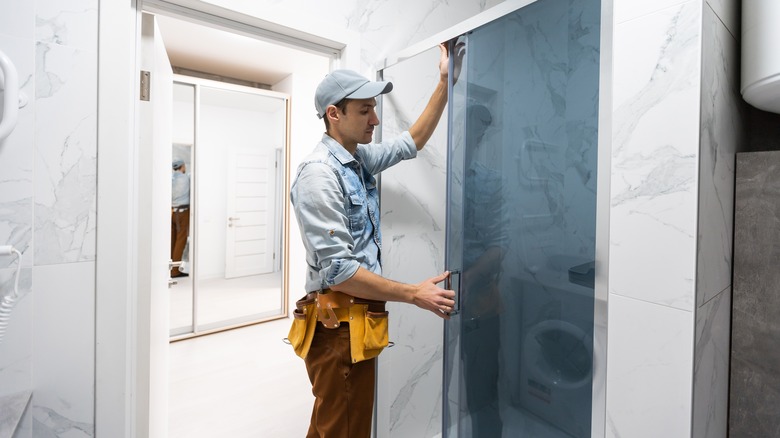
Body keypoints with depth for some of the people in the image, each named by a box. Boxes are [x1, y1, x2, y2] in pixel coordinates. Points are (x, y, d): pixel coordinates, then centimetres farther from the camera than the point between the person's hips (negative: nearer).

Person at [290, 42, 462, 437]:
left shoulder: (360, 159, 6)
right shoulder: (319, 172, -20)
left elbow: (411, 142, 19)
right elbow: (337, 272, -25)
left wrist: (445, 83, 14)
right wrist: (415, 294, -21)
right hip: (338, 325, -8)